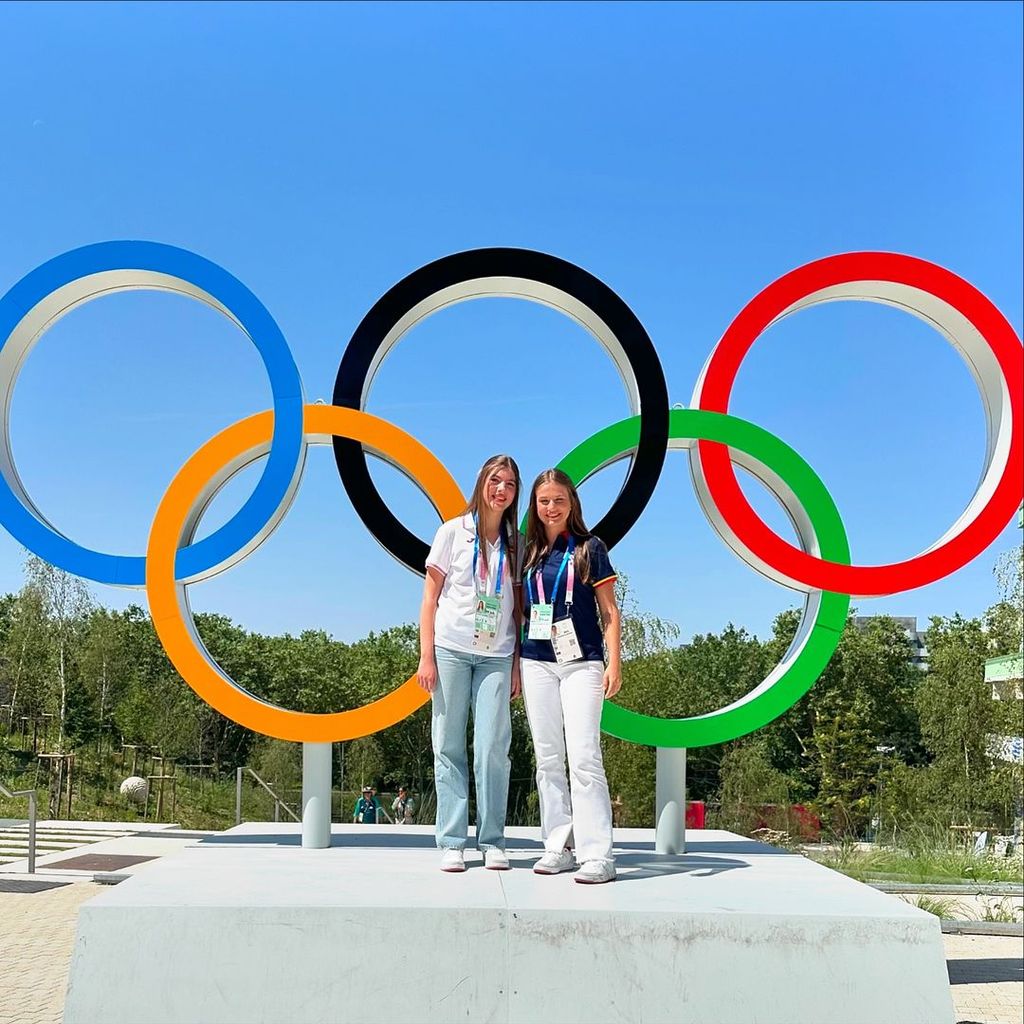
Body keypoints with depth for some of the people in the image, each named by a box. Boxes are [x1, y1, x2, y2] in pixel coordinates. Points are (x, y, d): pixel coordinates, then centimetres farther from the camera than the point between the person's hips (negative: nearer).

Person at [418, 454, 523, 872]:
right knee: (449, 747, 1)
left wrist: (517, 664, 5)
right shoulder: (453, 532, 5)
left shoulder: (516, 544, 11)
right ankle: (452, 842, 6)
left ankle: (492, 841, 5)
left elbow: (518, 608, 12)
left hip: (496, 656, 1)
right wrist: (426, 656, -4)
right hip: (451, 650, -1)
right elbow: (430, 599, 3)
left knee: (493, 748, -6)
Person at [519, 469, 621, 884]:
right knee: (548, 759, 6)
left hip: (582, 663, -4)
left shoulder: (589, 548, 2)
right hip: (536, 663, 4)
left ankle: (597, 855, -9)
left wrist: (614, 662, -7)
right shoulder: (528, 553, 12)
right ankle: (558, 848, 13)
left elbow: (609, 611, 2)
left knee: (583, 756, -11)